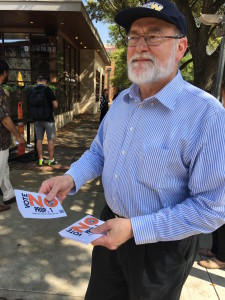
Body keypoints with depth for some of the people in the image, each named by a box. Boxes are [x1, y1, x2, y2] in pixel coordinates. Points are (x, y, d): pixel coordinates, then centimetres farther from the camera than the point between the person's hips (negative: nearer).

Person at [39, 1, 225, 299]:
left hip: (161, 245, -5)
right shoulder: (122, 100, 0)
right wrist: (71, 178, -9)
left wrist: (136, 229, -24)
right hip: (110, 225, 6)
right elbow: (99, 150, 10)